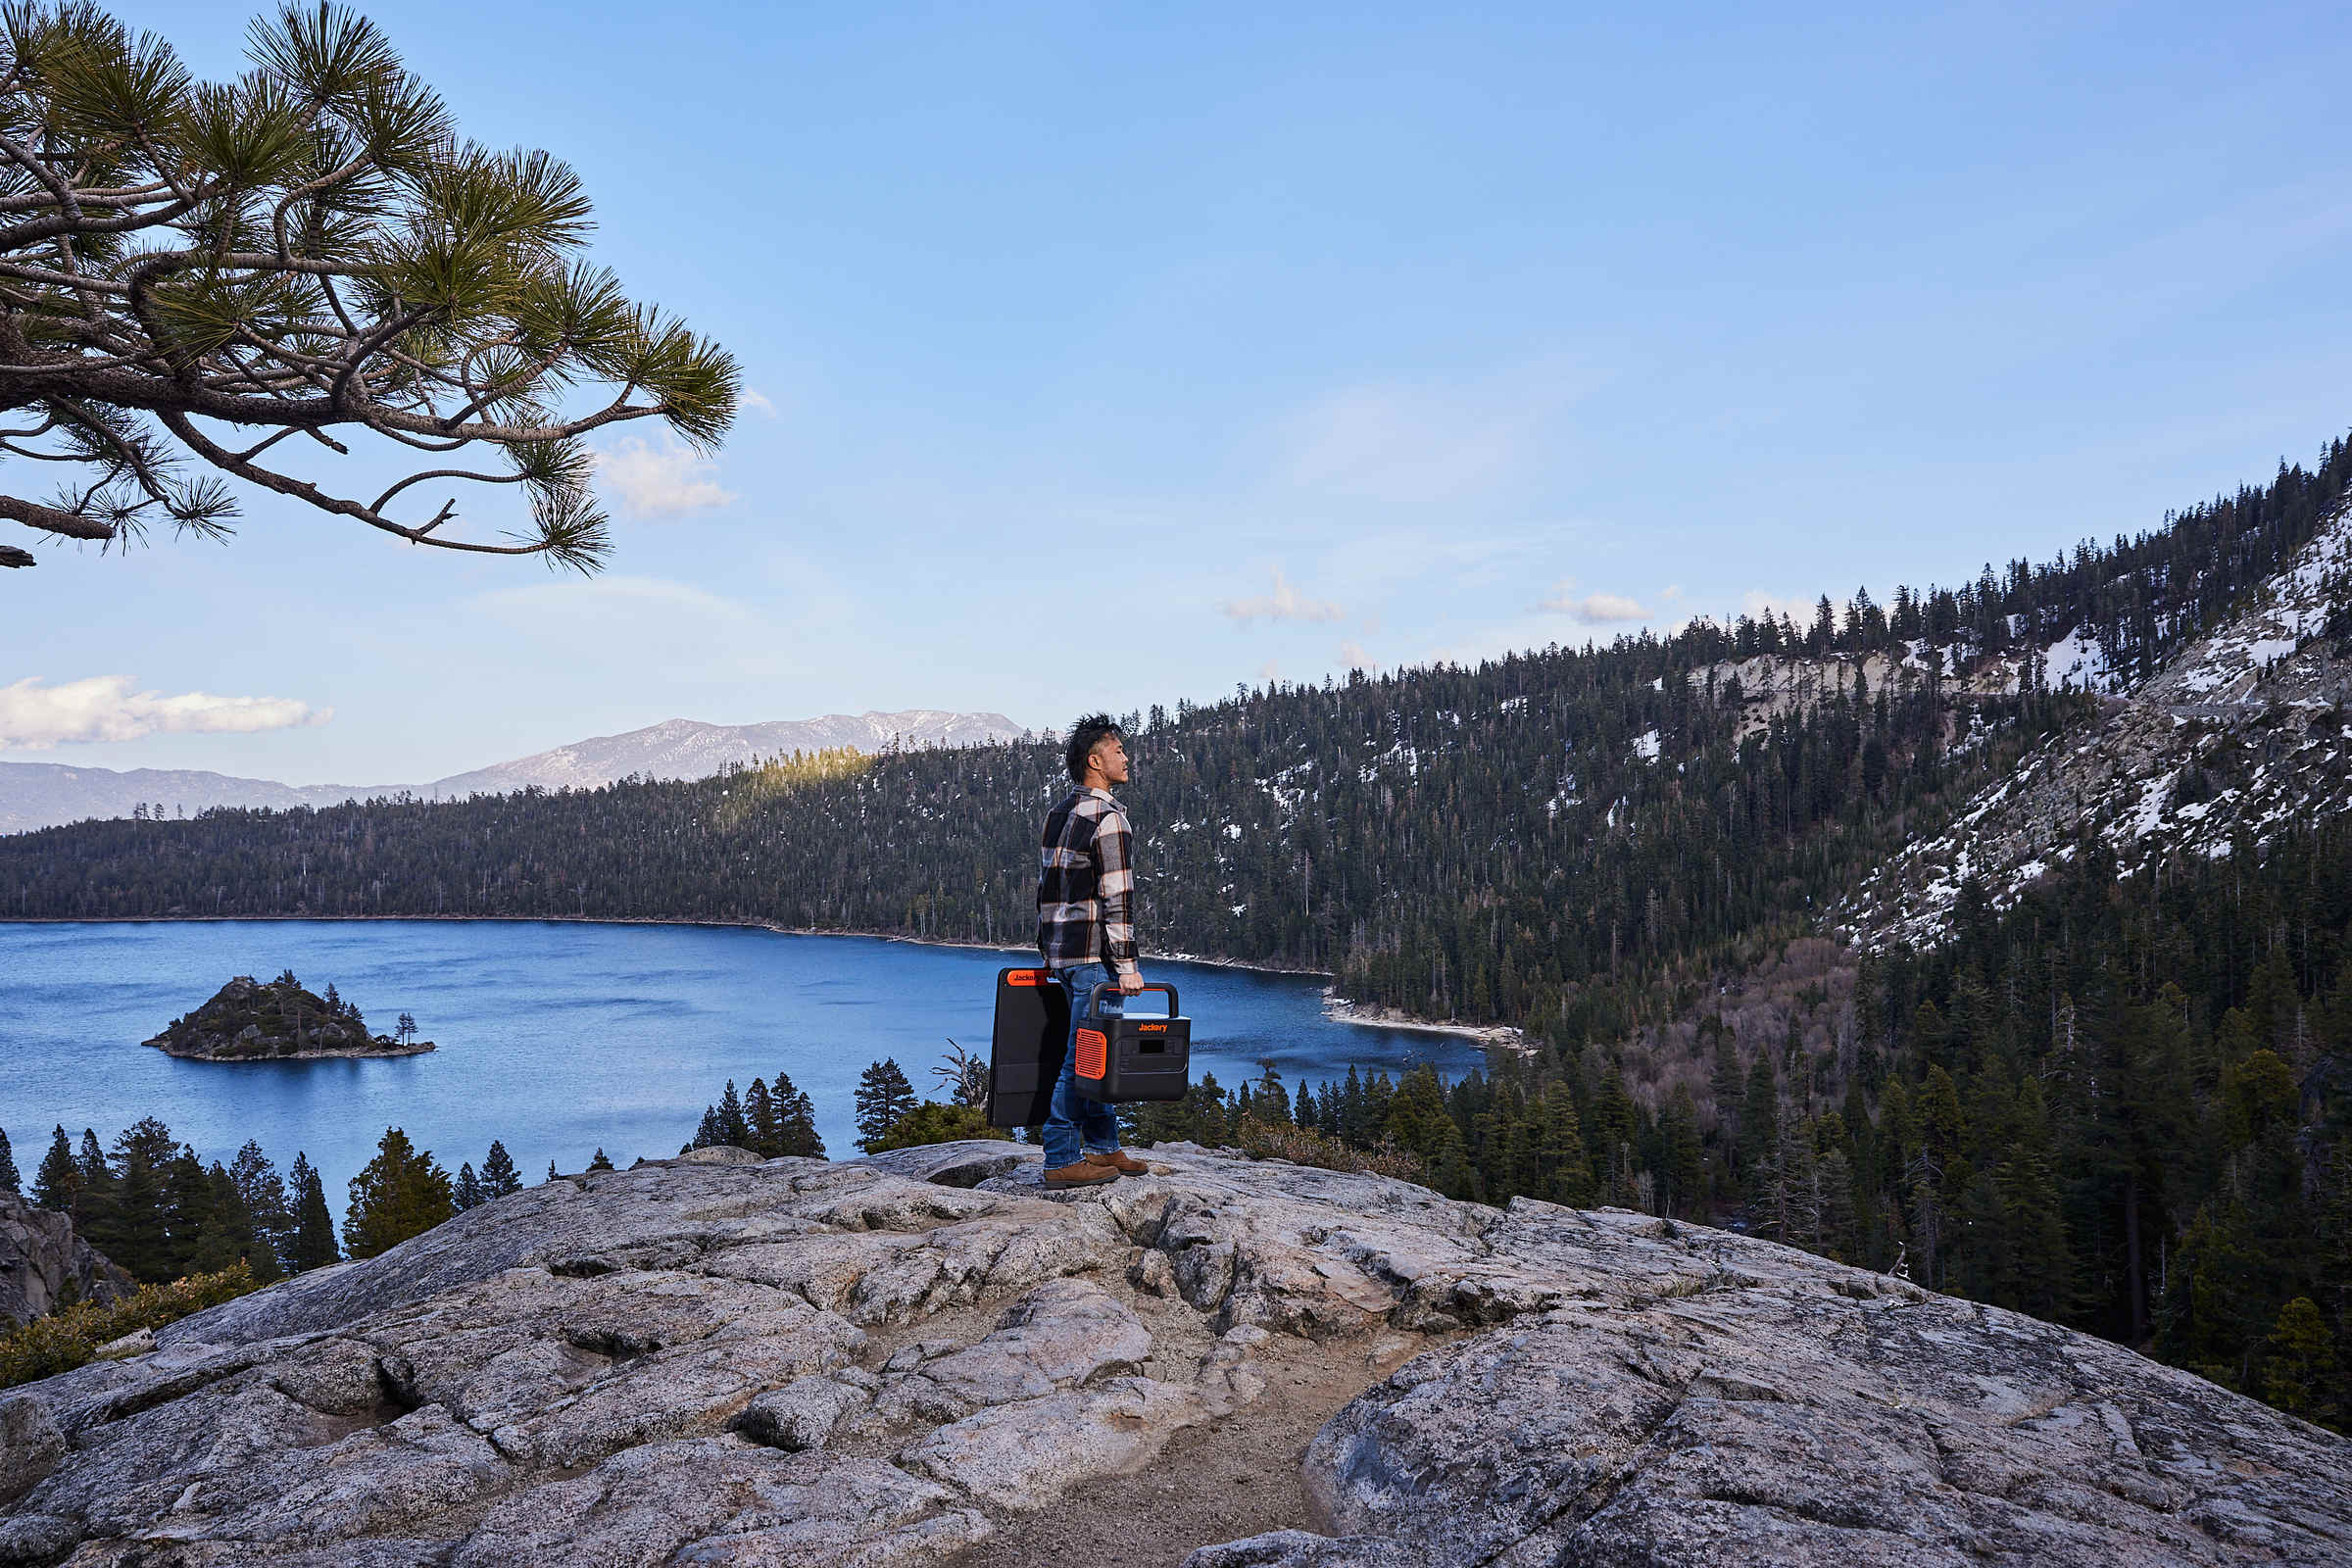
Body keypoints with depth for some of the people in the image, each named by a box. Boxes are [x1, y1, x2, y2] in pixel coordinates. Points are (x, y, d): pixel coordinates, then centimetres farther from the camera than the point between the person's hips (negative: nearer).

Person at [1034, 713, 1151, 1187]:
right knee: (1082, 1056, -5)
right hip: (1094, 954, -9)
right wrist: (1127, 963, -16)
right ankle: (1061, 1161, -2)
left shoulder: (1058, 814, 15)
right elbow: (1116, 896, -17)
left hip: (1061, 952, 9)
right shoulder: (1107, 816, -13)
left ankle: (1103, 1147, 23)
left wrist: (1048, 952, 22)